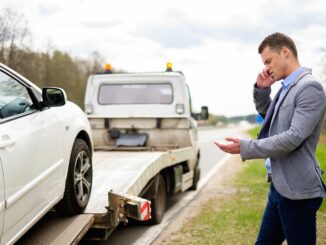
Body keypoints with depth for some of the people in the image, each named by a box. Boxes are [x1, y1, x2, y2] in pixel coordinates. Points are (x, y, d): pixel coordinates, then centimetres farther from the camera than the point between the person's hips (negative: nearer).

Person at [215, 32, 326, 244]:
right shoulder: (287, 87, 11)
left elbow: (294, 138, -23)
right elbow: (268, 116, 29)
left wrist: (245, 147, -19)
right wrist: (261, 89, 10)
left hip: (297, 189, -9)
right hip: (280, 186, 9)